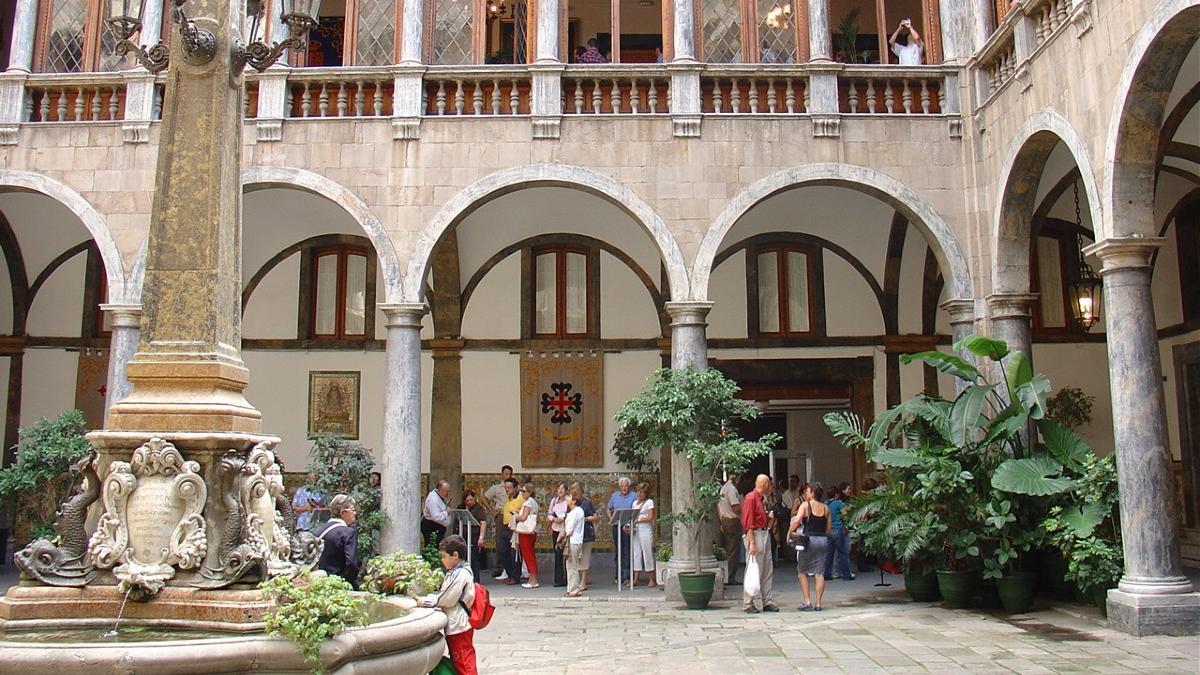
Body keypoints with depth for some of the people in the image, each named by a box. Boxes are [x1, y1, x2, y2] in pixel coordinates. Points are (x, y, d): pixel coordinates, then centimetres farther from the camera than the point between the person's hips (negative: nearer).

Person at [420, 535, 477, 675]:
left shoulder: (461, 574, -20)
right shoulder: (456, 573, 12)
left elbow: (447, 599, -20)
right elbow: (443, 595, 18)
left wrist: (425, 601, -12)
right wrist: (426, 599, 5)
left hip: (459, 625, -10)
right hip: (455, 624, 10)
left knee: (463, 660, -4)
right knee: (457, 659, 17)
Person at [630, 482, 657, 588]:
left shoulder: (649, 502, 0)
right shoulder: (635, 503, 19)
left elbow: (650, 518, -9)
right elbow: (632, 516, 17)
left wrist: (638, 520, -11)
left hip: (645, 530, -6)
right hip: (636, 530, 6)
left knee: (648, 553, -5)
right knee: (636, 553, 3)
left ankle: (652, 580, -1)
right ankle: (635, 579, 4)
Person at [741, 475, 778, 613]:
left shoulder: (763, 499, 16)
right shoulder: (751, 498, -11)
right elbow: (747, 523, -17)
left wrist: (770, 517, 8)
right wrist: (752, 543, -21)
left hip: (765, 534, 9)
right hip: (755, 535, -9)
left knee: (768, 571, 11)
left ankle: (767, 602, 19)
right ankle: (747, 604, 0)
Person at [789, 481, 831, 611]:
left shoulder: (805, 505, -5)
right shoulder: (825, 508, 9)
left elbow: (796, 521, -17)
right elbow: (828, 528, 10)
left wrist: (789, 534, -8)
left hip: (808, 540, -4)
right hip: (823, 540, 4)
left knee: (803, 571, 8)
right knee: (819, 573, 6)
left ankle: (807, 602, 1)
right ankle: (818, 603, 6)